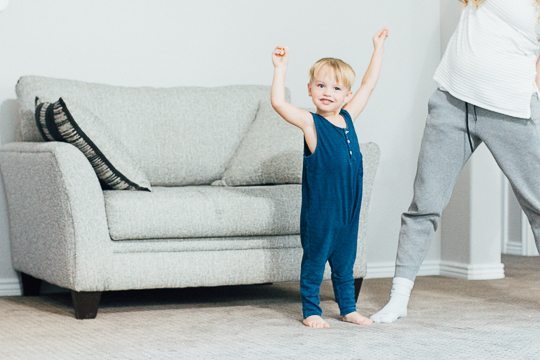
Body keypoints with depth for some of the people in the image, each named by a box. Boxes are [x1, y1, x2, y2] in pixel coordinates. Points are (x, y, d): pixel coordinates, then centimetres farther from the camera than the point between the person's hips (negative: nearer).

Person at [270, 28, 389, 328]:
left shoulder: (348, 118, 7)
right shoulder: (310, 122, -8)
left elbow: (369, 84, 18)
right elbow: (278, 102, -23)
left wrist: (378, 47, 23)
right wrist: (281, 67, -22)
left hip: (348, 207, 6)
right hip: (320, 208, -5)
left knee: (344, 261, 16)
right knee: (315, 259, 4)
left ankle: (348, 309, 26)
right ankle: (311, 311, 13)